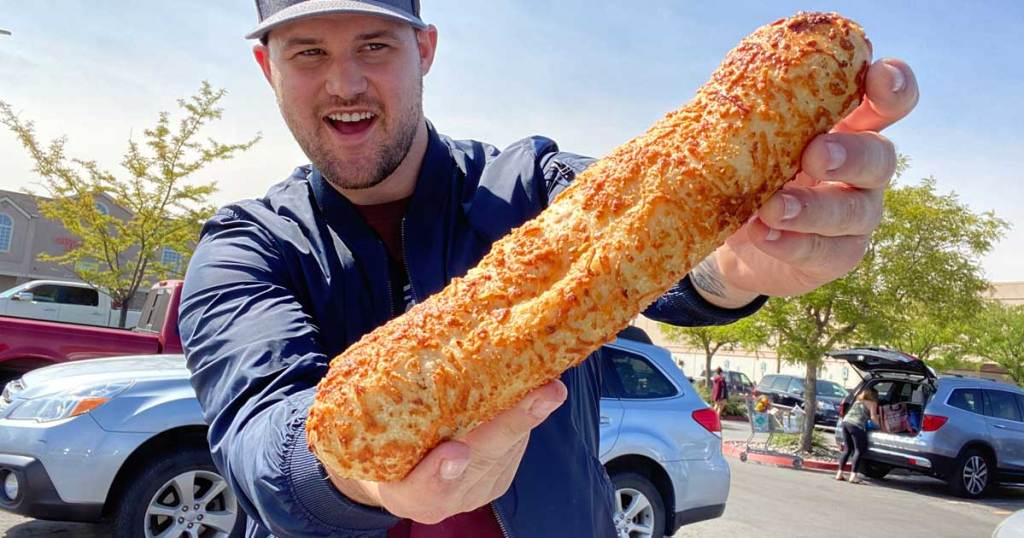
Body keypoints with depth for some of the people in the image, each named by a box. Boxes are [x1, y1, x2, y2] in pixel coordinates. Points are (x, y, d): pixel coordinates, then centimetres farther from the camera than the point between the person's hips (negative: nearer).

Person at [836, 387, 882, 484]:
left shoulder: (858, 401, 26)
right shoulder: (872, 403, 8)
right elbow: (873, 417, -2)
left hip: (846, 422, 7)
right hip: (856, 425, -7)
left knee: (847, 449, 13)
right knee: (858, 451, -2)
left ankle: (839, 474, 9)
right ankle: (853, 476, -11)